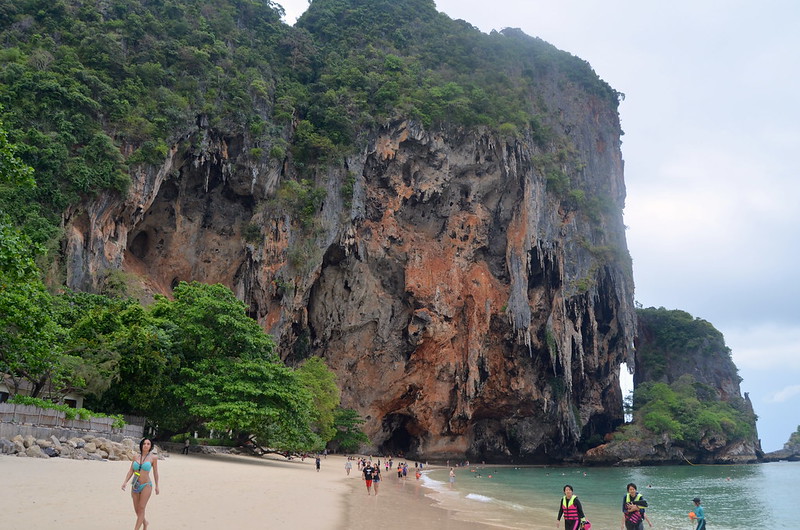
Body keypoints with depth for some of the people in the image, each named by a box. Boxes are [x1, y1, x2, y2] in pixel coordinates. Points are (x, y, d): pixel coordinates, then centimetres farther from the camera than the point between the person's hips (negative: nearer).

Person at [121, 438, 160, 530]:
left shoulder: (153, 457, -5)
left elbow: (155, 472, 2)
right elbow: (130, 471, 3)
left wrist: (156, 486, 9)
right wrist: (125, 482, -11)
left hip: (146, 486, -4)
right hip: (135, 486, 4)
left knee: (141, 509, -9)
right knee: (137, 510, 14)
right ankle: (145, 523, 41)